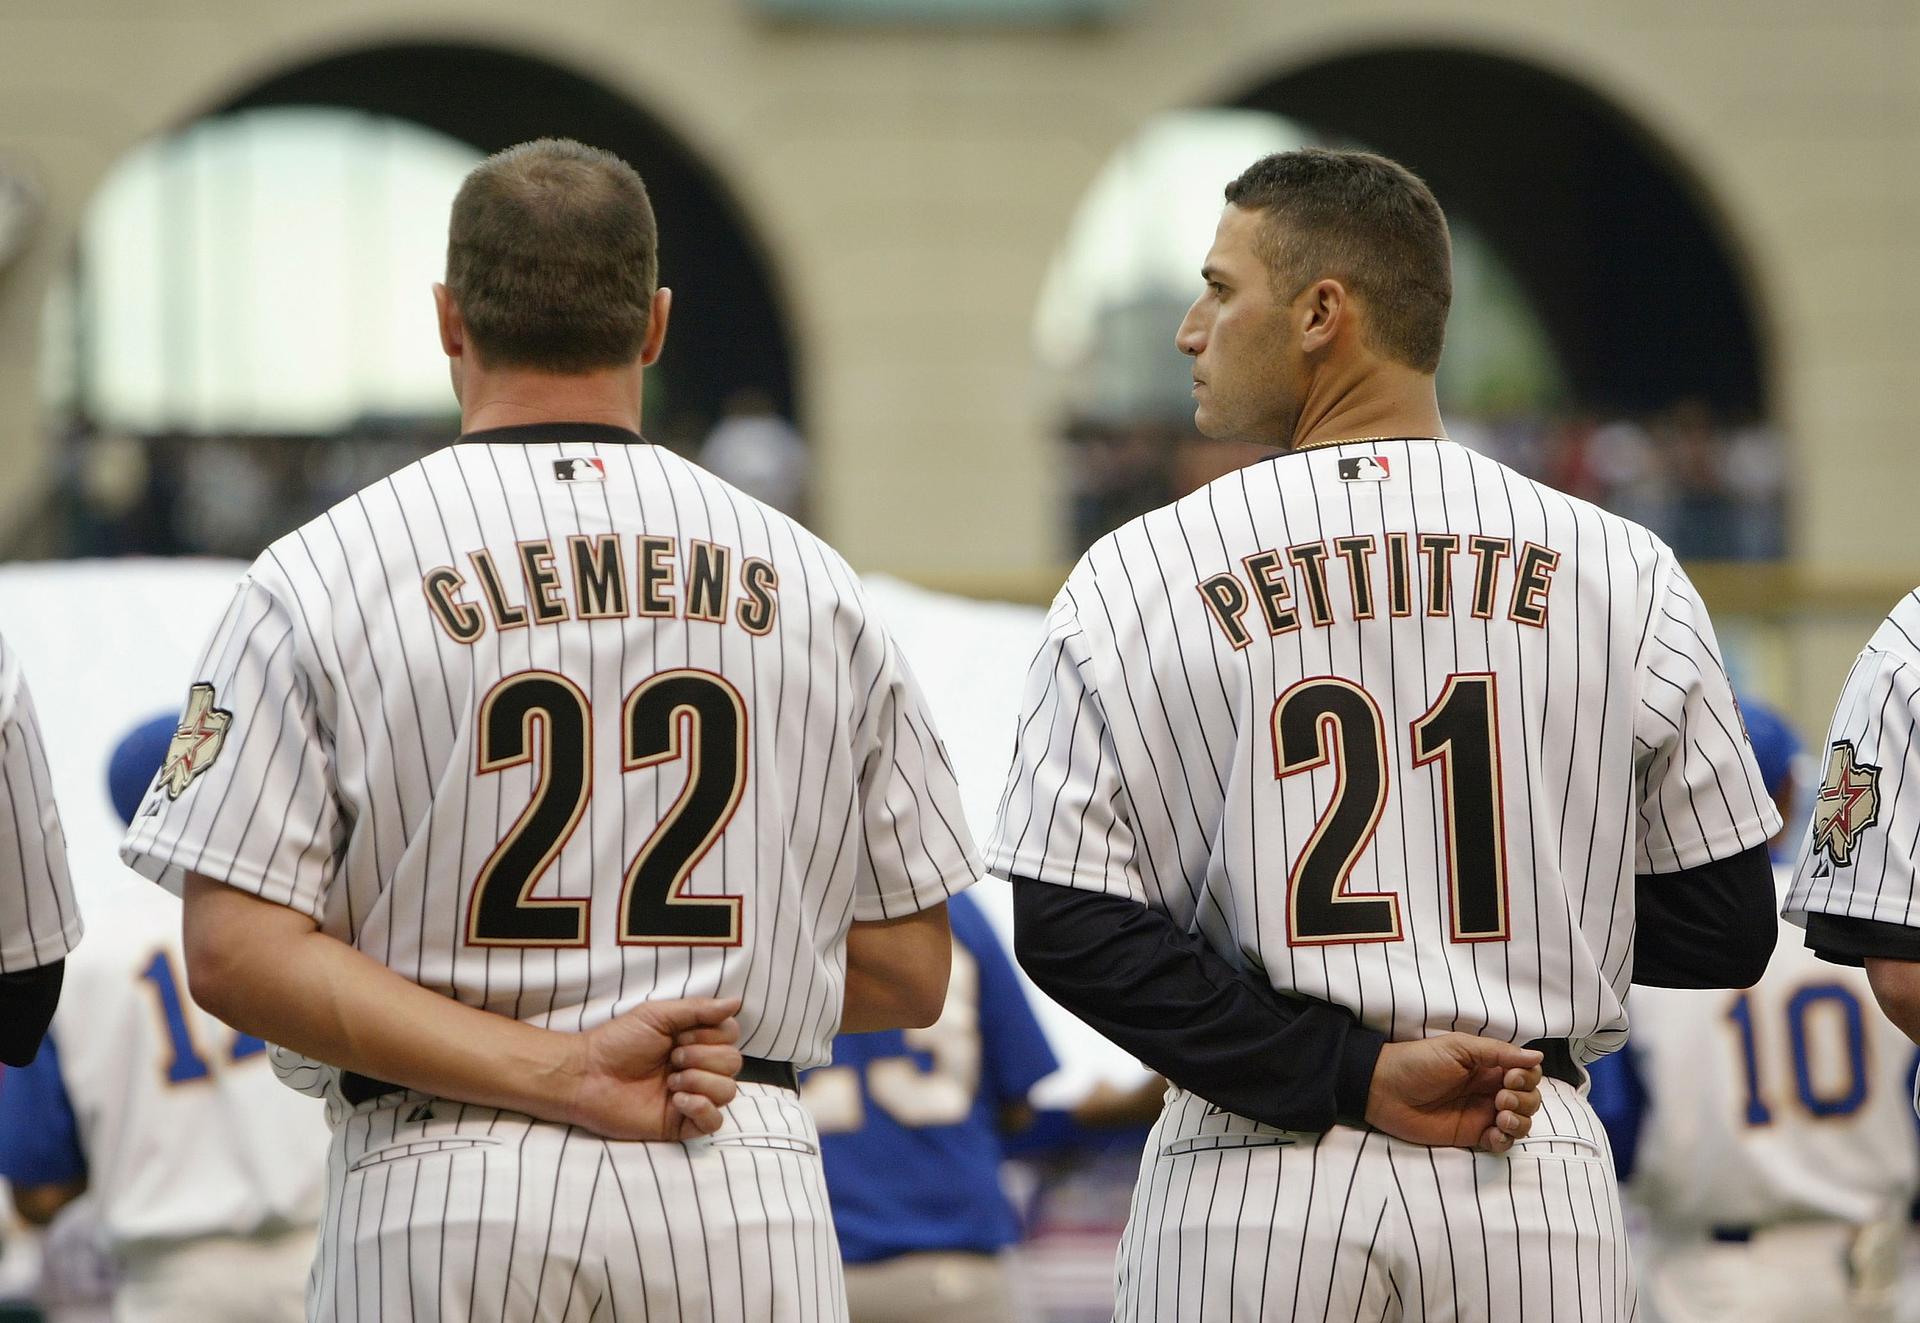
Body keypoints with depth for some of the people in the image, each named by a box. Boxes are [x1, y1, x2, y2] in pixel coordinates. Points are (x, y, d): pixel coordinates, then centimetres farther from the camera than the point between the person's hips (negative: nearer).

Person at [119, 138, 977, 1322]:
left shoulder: (320, 578, 1)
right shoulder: (811, 582, 8)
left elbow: (234, 952, -9)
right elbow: (911, 972, 10)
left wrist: (559, 1072, -10)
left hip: (445, 1201, -2)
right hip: (749, 1197, 2)